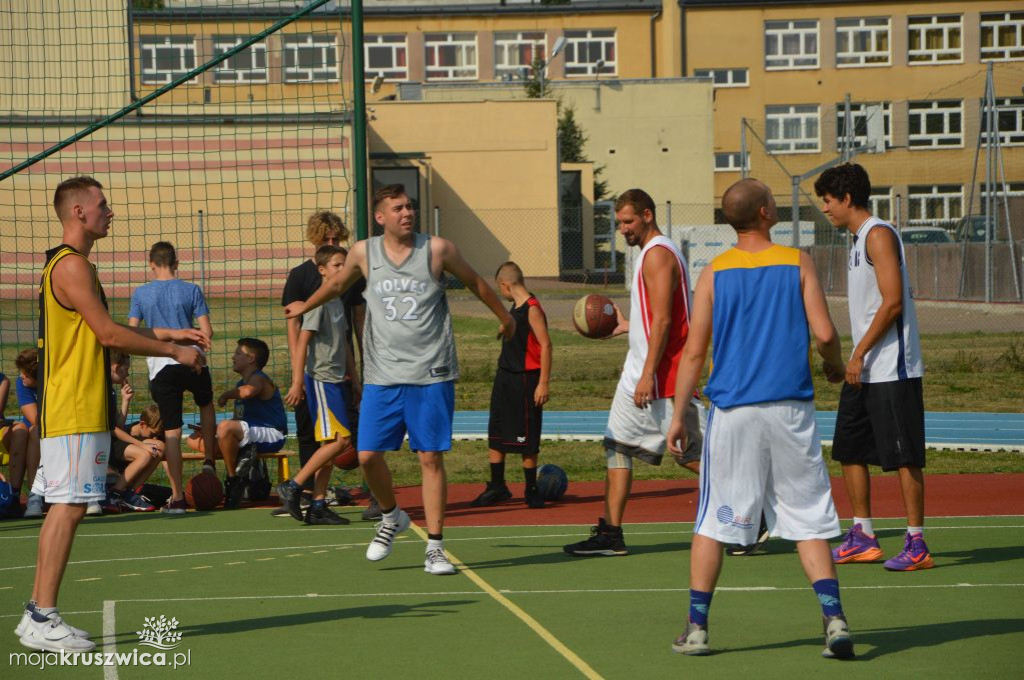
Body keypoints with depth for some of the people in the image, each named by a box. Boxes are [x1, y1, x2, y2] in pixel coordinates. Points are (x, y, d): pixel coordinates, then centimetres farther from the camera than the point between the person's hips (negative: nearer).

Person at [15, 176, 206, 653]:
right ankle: (43, 620, -11)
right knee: (68, 507, -10)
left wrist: (168, 333, 19)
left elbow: (101, 332, 24)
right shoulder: (72, 265, -14)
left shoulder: (69, 264, 19)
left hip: (67, 410, 10)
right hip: (74, 411, -10)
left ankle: (38, 615, 12)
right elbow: (109, 335, -17)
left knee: (63, 508, 10)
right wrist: (174, 351, -8)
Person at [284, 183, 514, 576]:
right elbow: (337, 284, 25)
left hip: (431, 375, -2)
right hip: (382, 376, 2)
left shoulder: (437, 249, -2)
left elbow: (474, 282, 15)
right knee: (368, 455, -4)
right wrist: (305, 307, 40)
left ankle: (434, 547, 3)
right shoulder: (363, 253, 4)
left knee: (431, 458, -3)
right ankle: (391, 517, 25)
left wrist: (503, 316, 27)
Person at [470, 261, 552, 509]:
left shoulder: (532, 309, -16)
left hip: (525, 380, -9)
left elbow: (545, 345, -19)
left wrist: (543, 383, -22)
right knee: (496, 434, 11)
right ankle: (497, 487, 19)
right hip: (505, 377, 9)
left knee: (526, 440, -1)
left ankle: (531, 491, 10)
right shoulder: (515, 307, 12)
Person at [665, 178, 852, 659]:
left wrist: (678, 416, 5)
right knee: (807, 517, 6)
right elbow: (824, 333, -7)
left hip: (733, 412, 0)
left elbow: (694, 352, -1)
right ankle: (833, 619, -7)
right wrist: (835, 366, 14)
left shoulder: (713, 274, 0)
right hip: (790, 408, 0)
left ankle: (696, 628, 9)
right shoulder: (798, 264, -1)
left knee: (713, 521, 8)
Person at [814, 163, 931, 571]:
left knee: (904, 455, -6)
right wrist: (856, 357, 17)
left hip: (891, 369, -10)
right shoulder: (859, 239, 16)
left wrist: (860, 353, -19)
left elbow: (893, 302, -20)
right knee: (849, 450, 12)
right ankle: (863, 539, 20)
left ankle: (916, 545, -3)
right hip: (864, 370, 10)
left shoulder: (879, 235, -12)